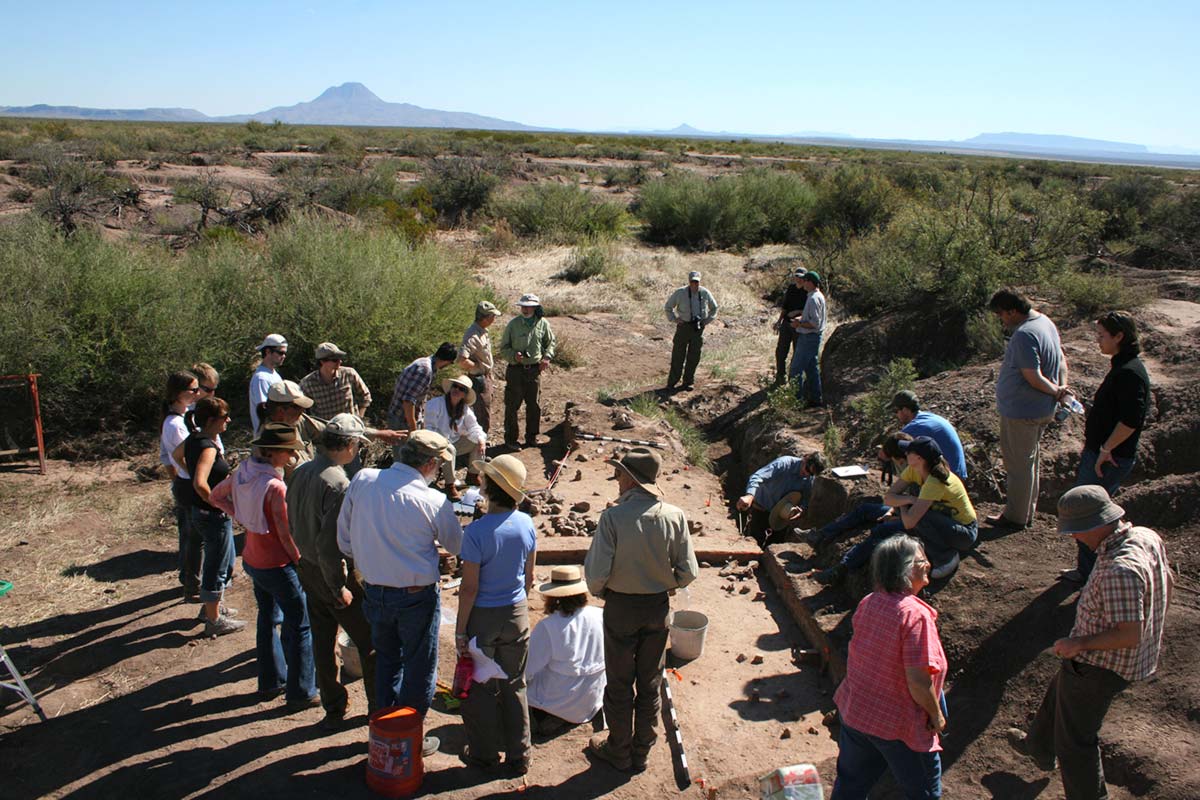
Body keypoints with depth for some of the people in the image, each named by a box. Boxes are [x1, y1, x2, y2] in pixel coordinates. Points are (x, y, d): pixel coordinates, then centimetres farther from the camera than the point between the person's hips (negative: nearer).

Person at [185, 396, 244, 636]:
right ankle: (214, 620, 19)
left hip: (201, 511, 10)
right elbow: (200, 484, -36)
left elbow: (178, 456, 23)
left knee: (227, 560, 25)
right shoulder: (208, 447, -25)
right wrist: (219, 503, -22)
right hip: (214, 516, -10)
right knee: (217, 568, 5)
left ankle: (211, 606, 41)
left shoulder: (193, 439, 3)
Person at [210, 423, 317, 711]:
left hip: (252, 559, 8)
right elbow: (286, 534, -22)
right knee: (299, 625, 5)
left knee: (268, 619, 23)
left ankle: (270, 682, 36)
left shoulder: (242, 473, -3)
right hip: (278, 565, -8)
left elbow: (215, 497, 14)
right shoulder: (275, 487, -27)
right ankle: (300, 693, 12)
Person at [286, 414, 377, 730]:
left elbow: (293, 522, 10)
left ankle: (333, 709, 28)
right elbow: (329, 544, -27)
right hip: (333, 573, -8)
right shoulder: (338, 484, -25)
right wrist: (340, 588, -19)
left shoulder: (300, 473, 0)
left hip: (307, 570, 8)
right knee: (369, 641, 9)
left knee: (322, 642, 16)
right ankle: (378, 705, 20)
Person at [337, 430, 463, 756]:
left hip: (374, 592, 5)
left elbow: (344, 538, 0)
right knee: (419, 669, 15)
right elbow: (457, 547, -4)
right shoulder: (433, 501, -20)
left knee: (386, 660, 25)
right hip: (416, 596, -5)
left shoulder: (362, 481, -9)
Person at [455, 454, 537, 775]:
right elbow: (529, 576, 4)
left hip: (483, 616, -4)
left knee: (480, 687, 14)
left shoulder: (477, 531, -23)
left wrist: (460, 629, -8)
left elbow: (470, 587, -18)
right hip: (517, 614, 5)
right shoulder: (526, 523, -7)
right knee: (514, 686, 17)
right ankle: (518, 755, 27)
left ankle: (484, 753, 27)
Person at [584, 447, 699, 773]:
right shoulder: (674, 516, -13)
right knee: (650, 683, 20)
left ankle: (619, 752, 33)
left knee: (619, 684, 16)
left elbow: (596, 572, -21)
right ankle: (641, 752, 35)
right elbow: (688, 572, -9)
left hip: (621, 608, -3)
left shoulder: (613, 517, -23)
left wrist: (598, 591, 2)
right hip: (659, 607, 3)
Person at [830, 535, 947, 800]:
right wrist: (936, 715, -10)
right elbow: (918, 681, -27)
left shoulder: (867, 603, -3)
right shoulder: (915, 614, -25)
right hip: (897, 725, -6)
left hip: (853, 711, 6)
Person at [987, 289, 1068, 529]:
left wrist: (1056, 391, -11)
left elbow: (1034, 378, -26)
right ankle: (1027, 510, 37)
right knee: (1030, 459, 22)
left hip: (1021, 412, -10)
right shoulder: (1045, 322, 7)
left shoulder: (1024, 335, -25)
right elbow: (1061, 359, 13)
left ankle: (1016, 517, 16)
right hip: (1042, 409, 10)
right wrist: (1062, 387, 1)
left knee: (1019, 462, 4)